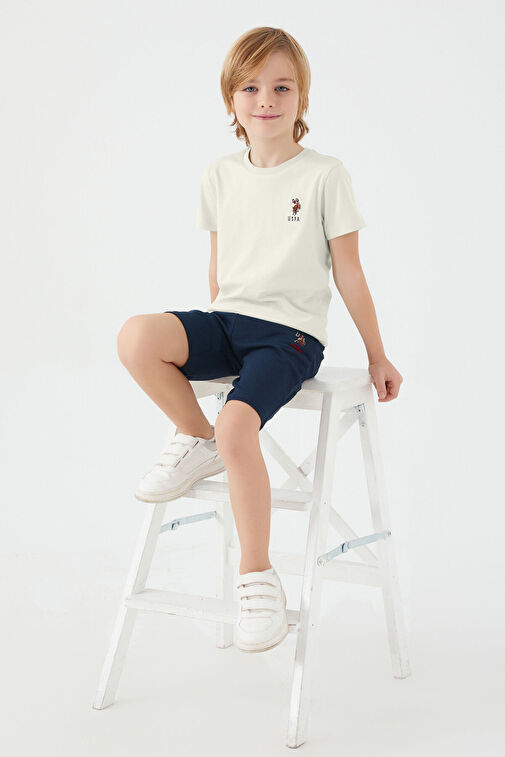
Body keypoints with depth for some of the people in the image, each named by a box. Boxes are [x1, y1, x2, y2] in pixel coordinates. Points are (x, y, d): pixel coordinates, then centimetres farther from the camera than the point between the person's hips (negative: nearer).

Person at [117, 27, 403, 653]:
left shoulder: (325, 176, -1)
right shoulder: (220, 176, 12)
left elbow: (349, 273, 3)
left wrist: (377, 357, 8)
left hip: (291, 333, -4)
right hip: (226, 321, 4)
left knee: (236, 424, -31)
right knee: (136, 337, -26)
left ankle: (258, 576, -15)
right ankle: (196, 441, -1)